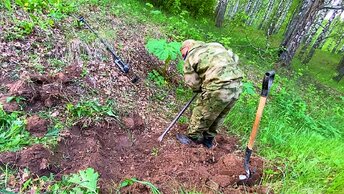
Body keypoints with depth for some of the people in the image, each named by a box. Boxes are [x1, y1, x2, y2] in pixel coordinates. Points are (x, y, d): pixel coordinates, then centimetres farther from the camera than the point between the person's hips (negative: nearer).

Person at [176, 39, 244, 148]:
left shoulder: (190, 58, 4)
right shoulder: (215, 45, 21)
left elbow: (193, 83, 1)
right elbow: (235, 59, 20)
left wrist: (200, 88, 21)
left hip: (218, 88, -7)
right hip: (237, 86, 7)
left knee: (201, 114, 15)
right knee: (219, 116, 24)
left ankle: (192, 138, 34)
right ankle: (208, 139, 41)